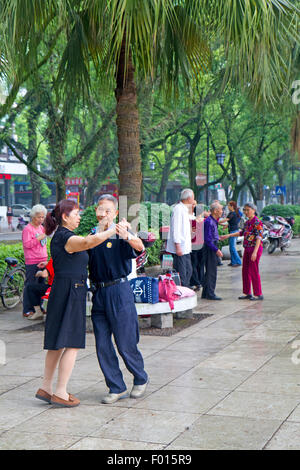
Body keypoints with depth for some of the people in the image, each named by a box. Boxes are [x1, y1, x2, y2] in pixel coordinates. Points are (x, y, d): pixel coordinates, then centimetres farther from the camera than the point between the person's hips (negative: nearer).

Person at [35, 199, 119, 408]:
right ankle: (60, 393, 1)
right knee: (72, 344, -3)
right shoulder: (66, 237, -16)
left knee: (57, 343, 15)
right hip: (70, 293, -10)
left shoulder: (60, 237, 15)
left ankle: (46, 387, 22)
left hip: (61, 293, 10)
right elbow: (88, 242, -34)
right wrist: (113, 231, -27)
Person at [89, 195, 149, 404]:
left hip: (119, 291, -5)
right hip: (98, 293, 6)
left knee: (126, 344, 0)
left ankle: (141, 379, 24)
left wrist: (127, 236, -48)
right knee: (102, 346, 5)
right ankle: (117, 388, 17)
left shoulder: (120, 234, -7)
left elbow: (139, 247, -27)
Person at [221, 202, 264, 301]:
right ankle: (247, 293, 20)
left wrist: (255, 252, -26)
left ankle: (258, 294, 1)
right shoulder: (247, 222, 12)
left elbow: (259, 238, -19)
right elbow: (242, 232, 27)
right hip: (247, 249, 9)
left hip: (255, 248, -9)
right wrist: (229, 235, 24)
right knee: (245, 271, 11)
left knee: (254, 271, -6)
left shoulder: (257, 222, -14)